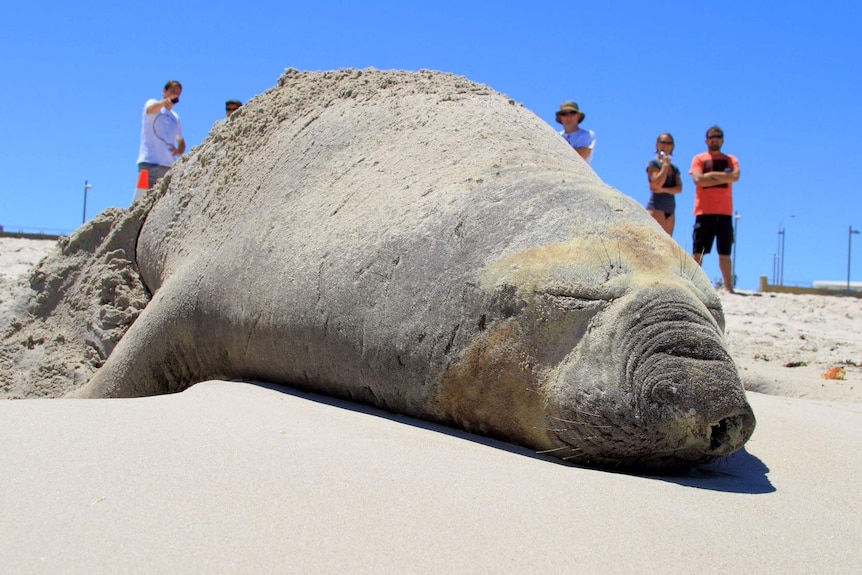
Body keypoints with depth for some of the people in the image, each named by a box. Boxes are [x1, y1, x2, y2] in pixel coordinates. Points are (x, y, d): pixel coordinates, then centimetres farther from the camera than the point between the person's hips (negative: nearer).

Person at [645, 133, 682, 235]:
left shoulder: (674, 168, 19)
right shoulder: (653, 163, 1)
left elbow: (679, 188, 4)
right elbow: (657, 183, -14)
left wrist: (663, 190, -13)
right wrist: (665, 164, -7)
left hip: (670, 209, 7)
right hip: (656, 207, -7)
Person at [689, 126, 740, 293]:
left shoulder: (730, 160, 13)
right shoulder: (699, 159, 7)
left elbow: (735, 176, -8)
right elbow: (698, 179, -11)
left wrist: (711, 174, -10)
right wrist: (723, 178, -8)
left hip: (724, 212, 2)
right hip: (704, 211, -2)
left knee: (724, 252, 5)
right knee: (698, 252, -4)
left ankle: (728, 287, 6)